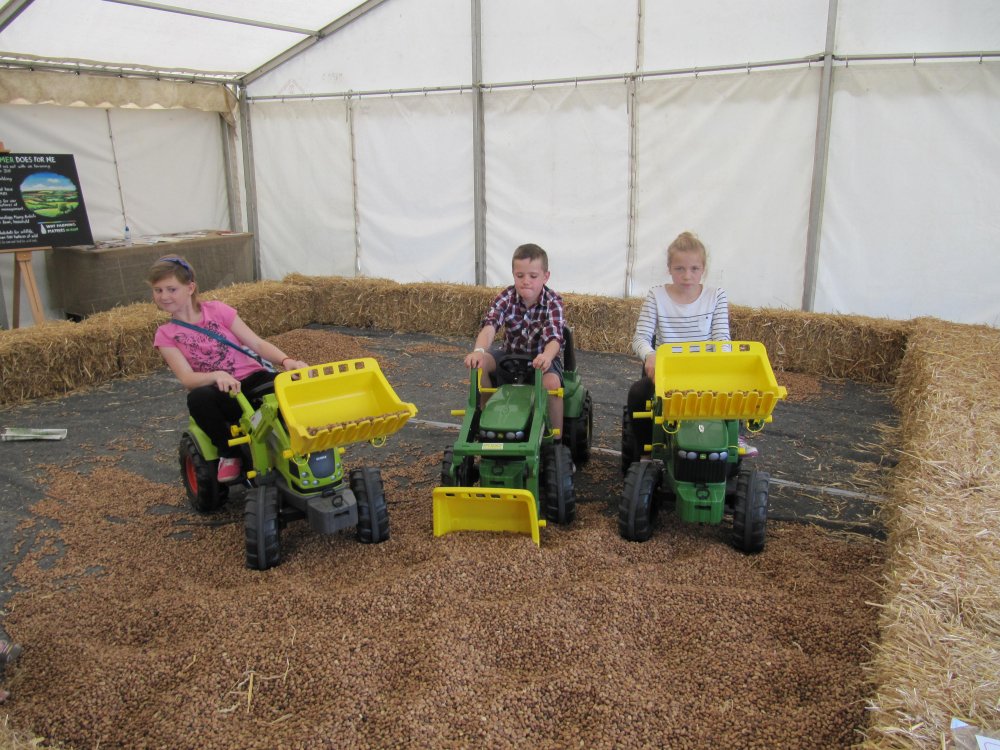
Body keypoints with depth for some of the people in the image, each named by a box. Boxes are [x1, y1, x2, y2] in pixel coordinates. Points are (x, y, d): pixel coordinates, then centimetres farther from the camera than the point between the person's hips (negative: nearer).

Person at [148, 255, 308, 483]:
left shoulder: (217, 310, 4)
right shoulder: (166, 335, 5)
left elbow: (257, 343, 0)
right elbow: (187, 378, -8)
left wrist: (287, 361, -20)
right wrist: (218, 375, -30)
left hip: (254, 379, 0)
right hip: (221, 394, 0)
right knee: (198, 398, -36)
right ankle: (229, 453, -12)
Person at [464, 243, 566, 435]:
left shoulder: (553, 302, -19)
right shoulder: (507, 297, -14)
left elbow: (554, 338, -34)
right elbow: (490, 325, -31)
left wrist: (546, 356, -59)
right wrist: (479, 350, -53)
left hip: (541, 356, -3)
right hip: (510, 352, 3)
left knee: (551, 382, -34)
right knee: (479, 363, -23)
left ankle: (556, 439, -15)